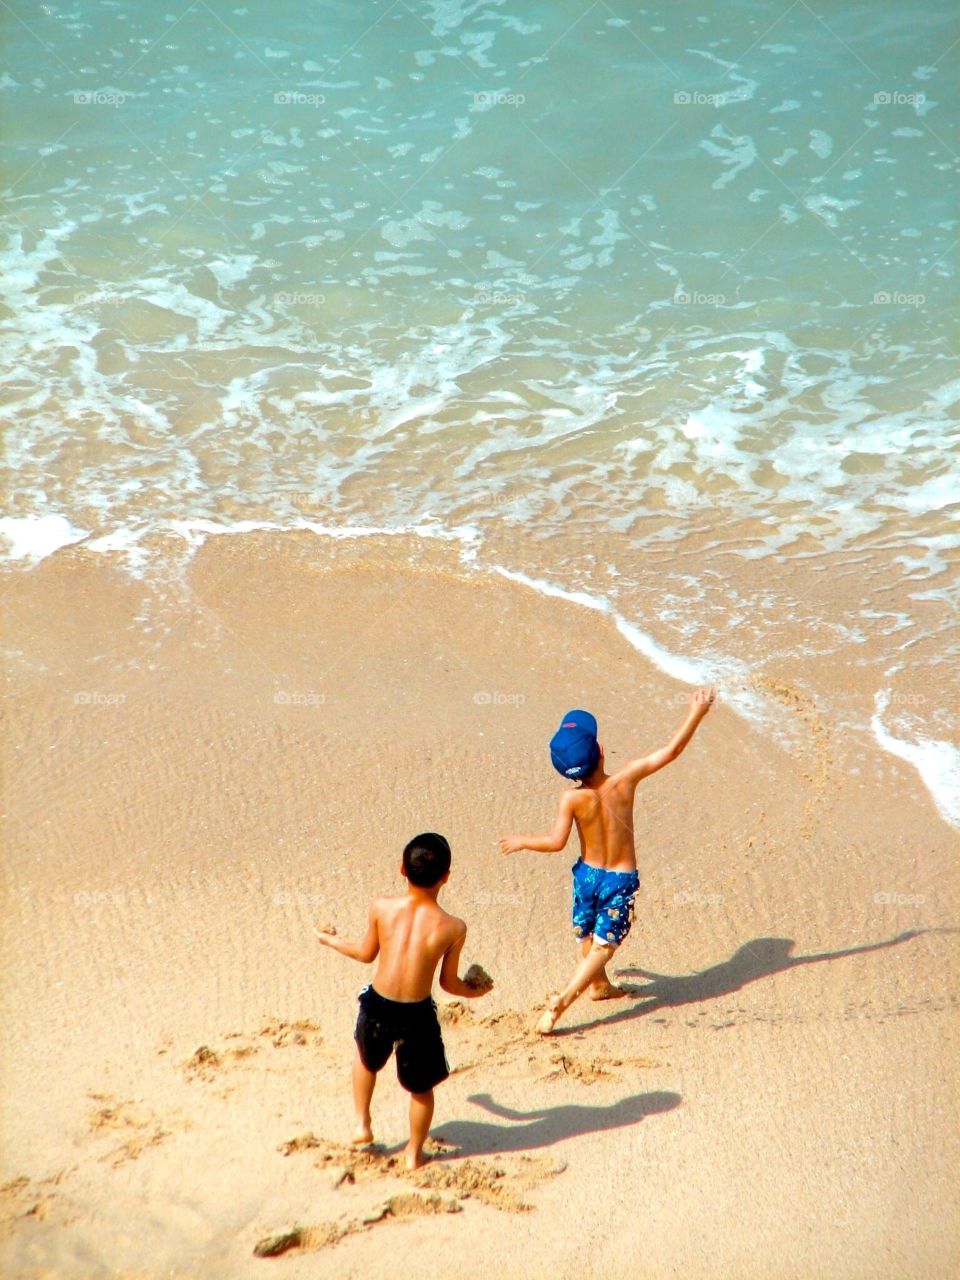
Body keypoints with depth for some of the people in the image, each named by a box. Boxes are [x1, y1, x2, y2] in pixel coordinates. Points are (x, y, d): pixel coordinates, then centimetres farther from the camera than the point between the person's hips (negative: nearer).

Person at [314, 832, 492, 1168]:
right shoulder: (453, 928, -13)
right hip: (417, 1015, -1)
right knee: (421, 1087, 23)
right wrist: (475, 992, 20)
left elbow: (366, 954, 5)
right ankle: (414, 1153, 36)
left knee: (366, 1059, 35)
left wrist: (330, 940, 25)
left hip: (377, 1006, 1)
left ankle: (362, 1124, 39)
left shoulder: (382, 908, -11)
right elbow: (449, 982, -2)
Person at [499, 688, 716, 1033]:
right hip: (621, 878, -1)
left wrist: (522, 842, 0)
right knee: (603, 946, 5)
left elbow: (556, 842, -18)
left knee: (587, 937, 26)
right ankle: (561, 1001, -8)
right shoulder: (624, 780, -19)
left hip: (587, 873, 1)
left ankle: (600, 985, 47)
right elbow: (670, 751, -16)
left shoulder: (572, 798, -20)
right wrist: (696, 713, -9)